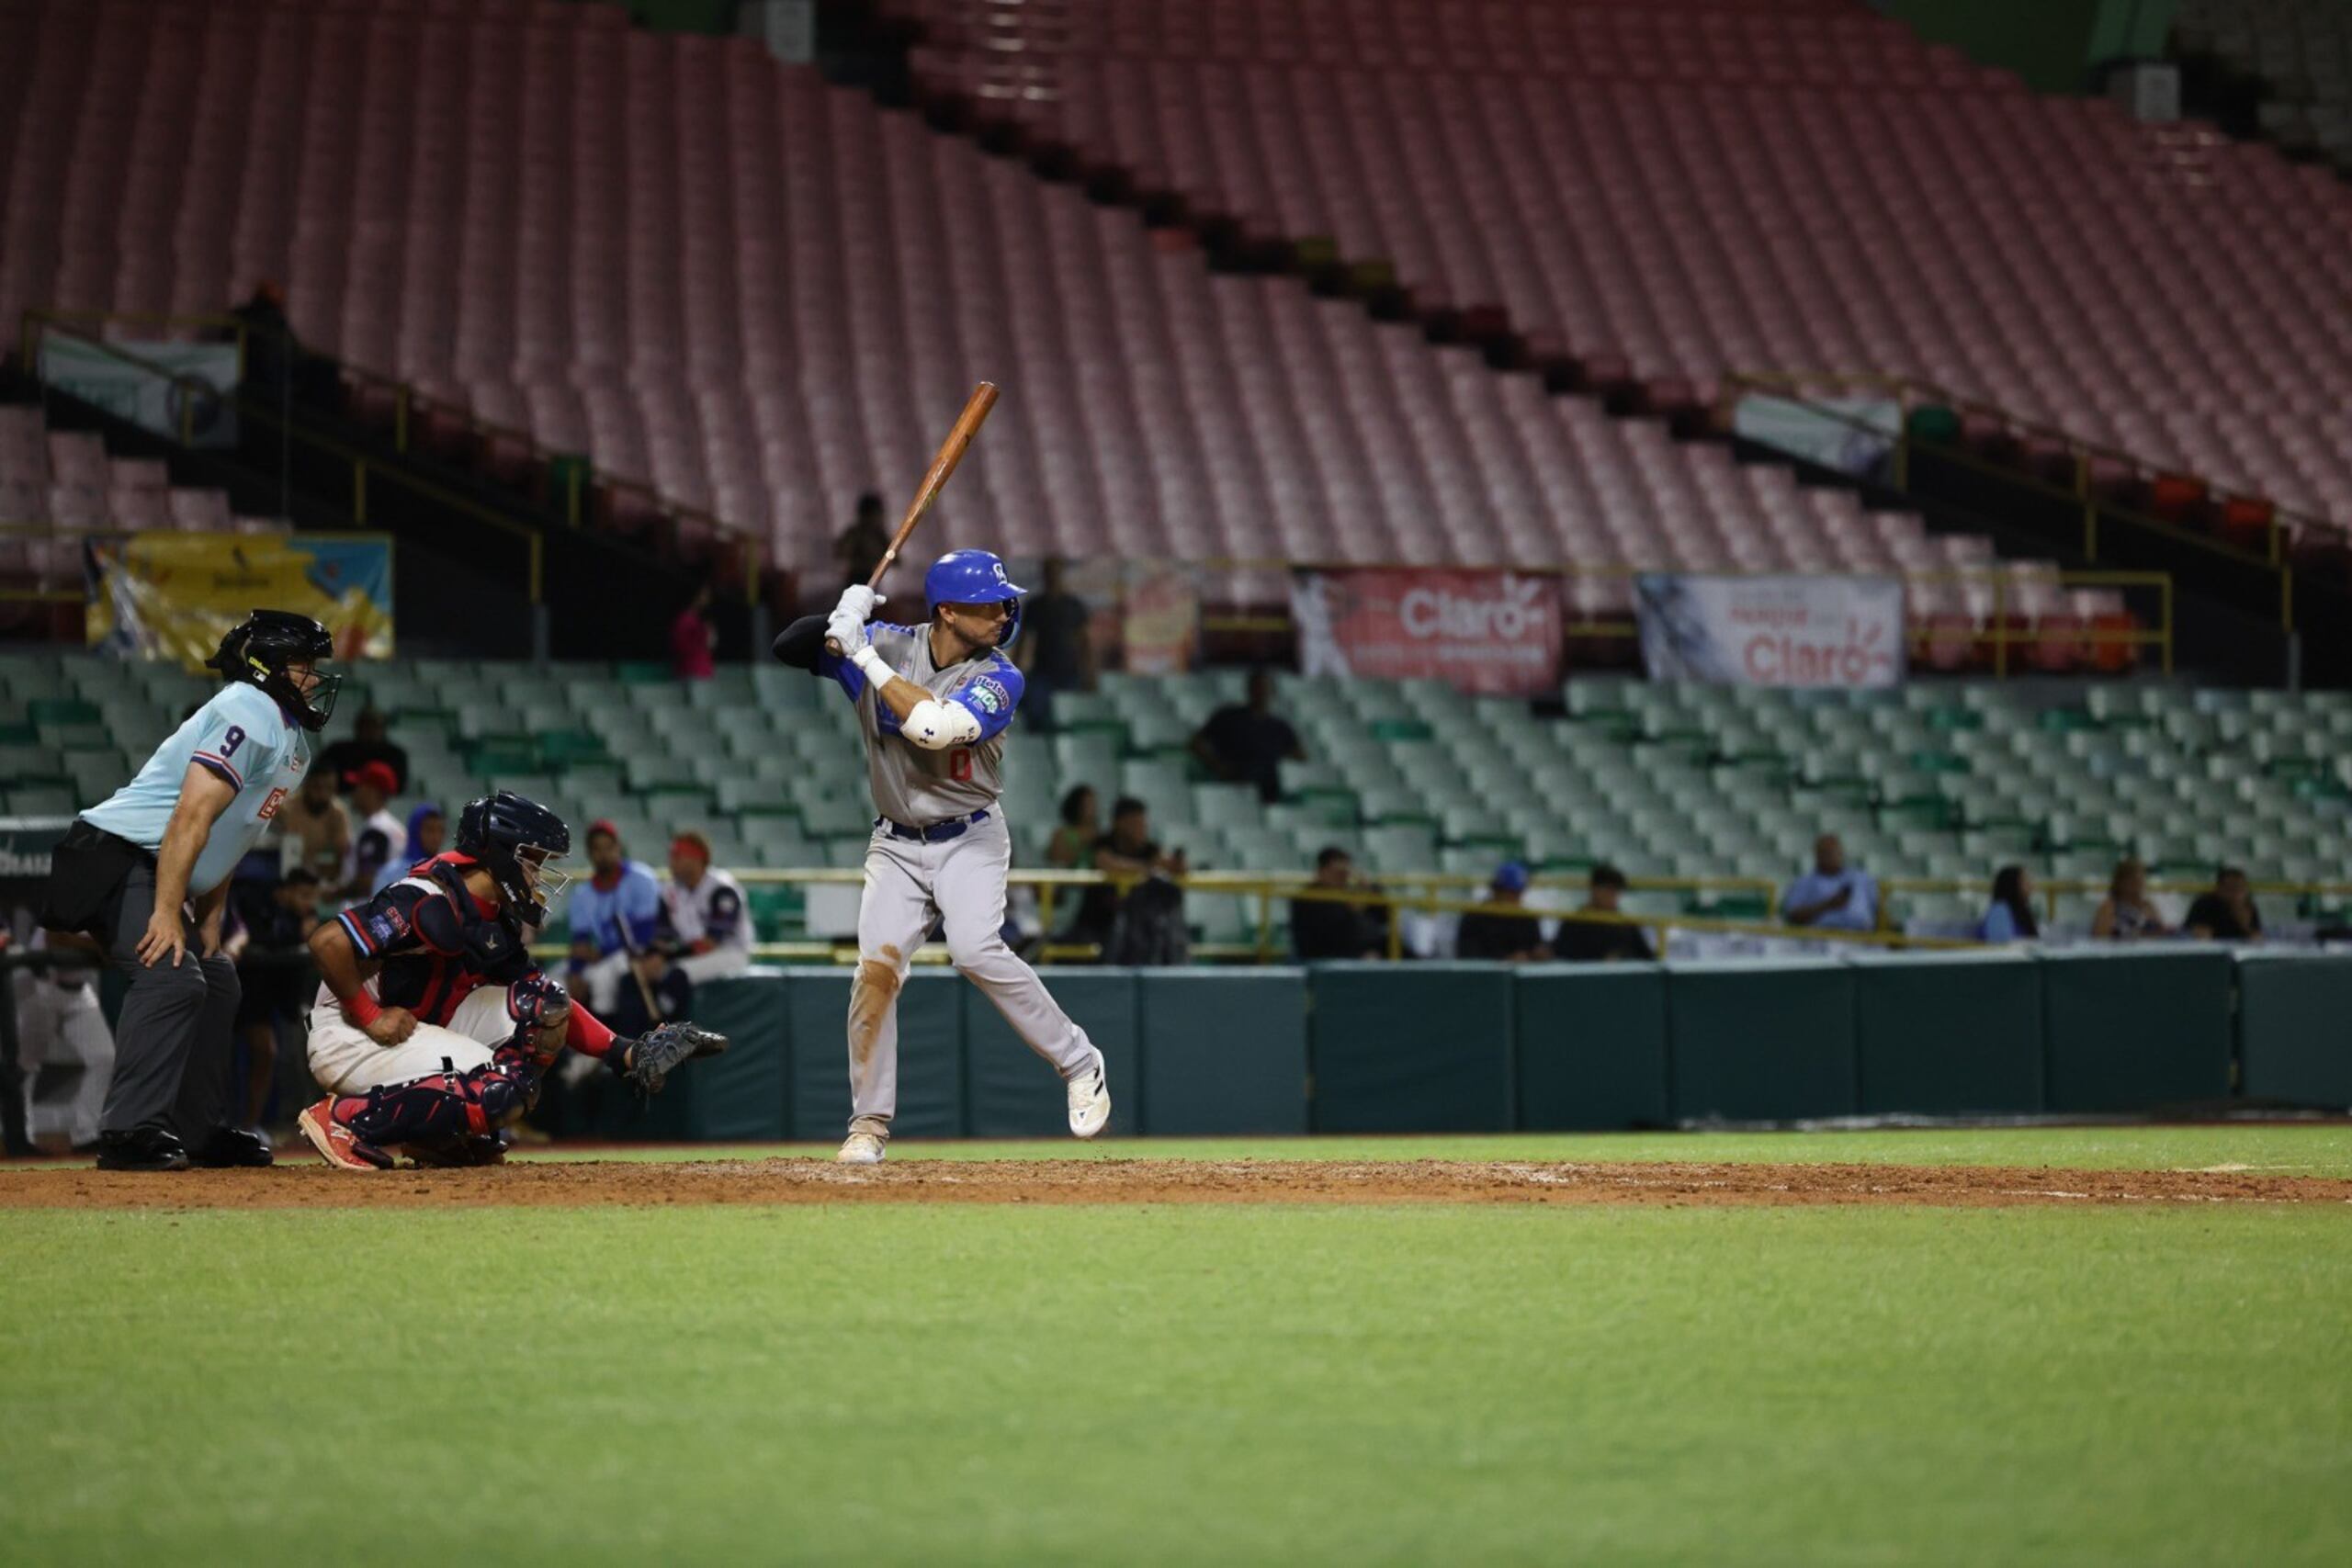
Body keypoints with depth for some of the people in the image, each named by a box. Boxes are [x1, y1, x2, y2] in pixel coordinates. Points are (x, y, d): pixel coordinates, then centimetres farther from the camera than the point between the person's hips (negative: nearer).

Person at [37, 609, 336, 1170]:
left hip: (153, 872, 11)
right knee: (172, 975, -25)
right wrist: (167, 912, -29)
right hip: (114, 858, -11)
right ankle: (131, 1131, -29)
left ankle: (200, 1130, 19)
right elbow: (192, 816, -25)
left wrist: (211, 914, 11)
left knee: (216, 981, 15)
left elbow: (230, 829, 20)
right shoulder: (252, 713, -17)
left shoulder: (289, 735, 16)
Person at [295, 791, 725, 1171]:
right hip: (346, 1040, -9)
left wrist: (624, 1053, -3)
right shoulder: (432, 903, -23)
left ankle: (446, 1137, 1)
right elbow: (328, 942, -30)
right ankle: (346, 1120, -17)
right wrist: (370, 1018, -22)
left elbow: (552, 1006, 9)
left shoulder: (498, 922, 7)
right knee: (492, 1085, -25)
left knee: (539, 1007, 3)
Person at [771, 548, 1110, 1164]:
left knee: (977, 952, -24)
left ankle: (1079, 1064, -8)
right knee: (878, 965, -13)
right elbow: (788, 647, -1)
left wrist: (866, 658, -26)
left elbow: (933, 726, -29)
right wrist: (842, 620, -21)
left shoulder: (999, 679, -12)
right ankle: (869, 1124, -2)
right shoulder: (884, 646, -3)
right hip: (897, 844, 2)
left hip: (970, 840, -2)